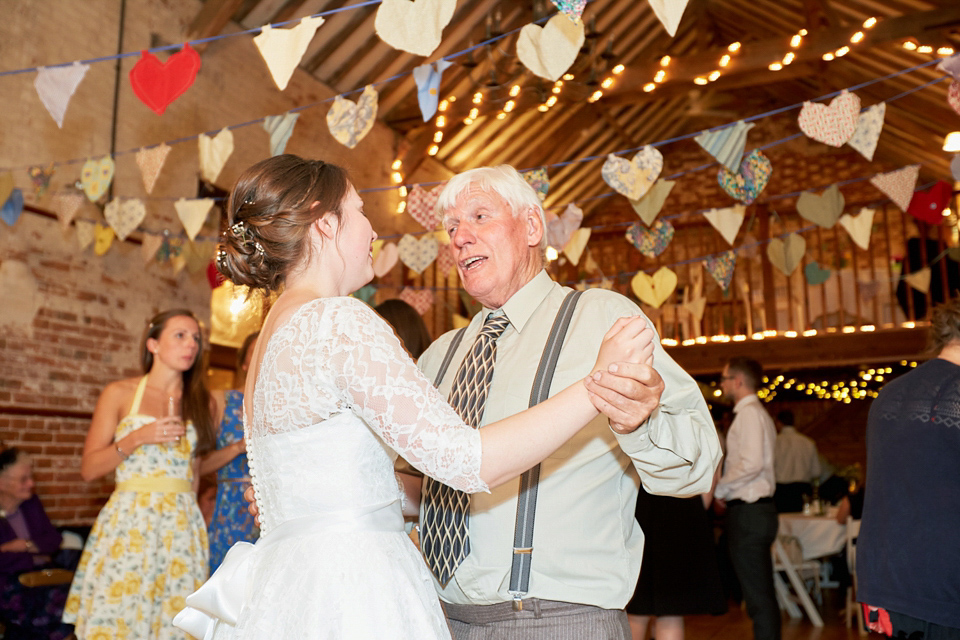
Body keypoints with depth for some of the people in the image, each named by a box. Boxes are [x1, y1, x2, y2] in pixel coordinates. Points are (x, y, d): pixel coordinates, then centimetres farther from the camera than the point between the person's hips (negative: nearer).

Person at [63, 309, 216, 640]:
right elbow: (89, 469, 1)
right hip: (127, 523, -2)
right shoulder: (120, 393, 4)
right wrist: (137, 438, -11)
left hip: (182, 526, 2)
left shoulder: (203, 403, 10)